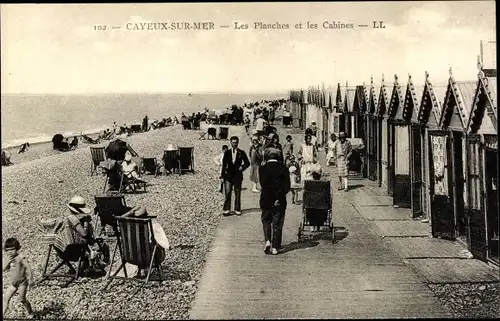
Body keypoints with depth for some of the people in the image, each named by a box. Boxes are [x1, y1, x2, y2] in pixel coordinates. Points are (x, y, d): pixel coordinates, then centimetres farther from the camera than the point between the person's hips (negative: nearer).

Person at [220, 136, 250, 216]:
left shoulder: (241, 153, 7)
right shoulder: (227, 153, 9)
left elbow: (247, 163, 12)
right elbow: (224, 165, 8)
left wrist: (242, 167, -6)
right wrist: (222, 176, 3)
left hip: (238, 175, 0)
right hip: (228, 175, 0)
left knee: (238, 194, 3)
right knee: (227, 193, -6)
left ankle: (237, 209, 11)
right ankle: (226, 209, 0)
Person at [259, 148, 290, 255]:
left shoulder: (263, 169, -5)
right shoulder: (283, 168, -2)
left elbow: (263, 185, -10)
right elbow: (287, 187, -6)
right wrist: (279, 198, -2)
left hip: (266, 200, 0)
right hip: (280, 201, 0)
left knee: (266, 221, 17)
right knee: (277, 223, 7)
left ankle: (267, 240, -1)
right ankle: (275, 247, 7)